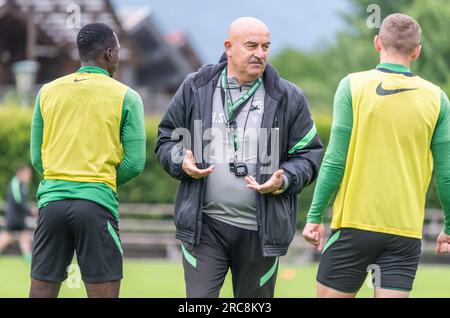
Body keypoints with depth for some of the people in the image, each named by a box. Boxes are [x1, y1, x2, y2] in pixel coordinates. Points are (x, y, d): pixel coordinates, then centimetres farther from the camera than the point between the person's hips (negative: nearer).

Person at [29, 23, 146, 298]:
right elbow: (135, 162, -2)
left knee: (42, 291, 5)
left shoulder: (48, 92, 11)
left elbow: (36, 157, 13)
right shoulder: (126, 97, 1)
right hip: (97, 203, -3)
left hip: (51, 200, 3)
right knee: (103, 292, -2)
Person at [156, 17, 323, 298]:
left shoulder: (288, 98, 3)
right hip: (204, 225, -1)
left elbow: (309, 154, 6)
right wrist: (181, 162, -9)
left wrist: (284, 181, -13)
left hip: (260, 231, 1)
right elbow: (166, 139, 12)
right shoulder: (196, 88, 4)